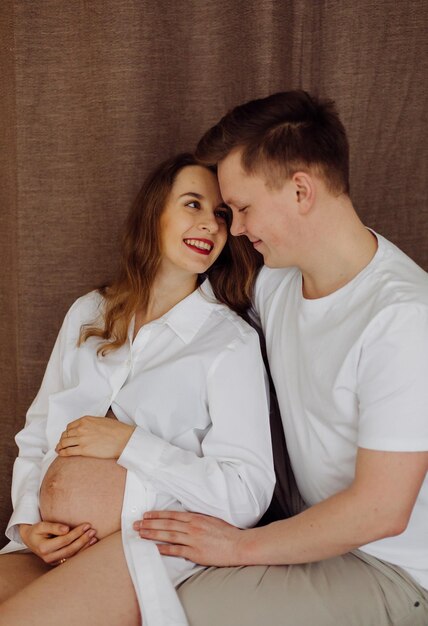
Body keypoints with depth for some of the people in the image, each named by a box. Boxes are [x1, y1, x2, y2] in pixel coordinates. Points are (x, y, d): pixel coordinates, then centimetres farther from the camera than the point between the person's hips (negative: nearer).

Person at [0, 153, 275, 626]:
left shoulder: (231, 341, -3)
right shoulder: (88, 314, 13)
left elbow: (247, 497, -10)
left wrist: (130, 442, -12)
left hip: (156, 541, -3)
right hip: (55, 546, 3)